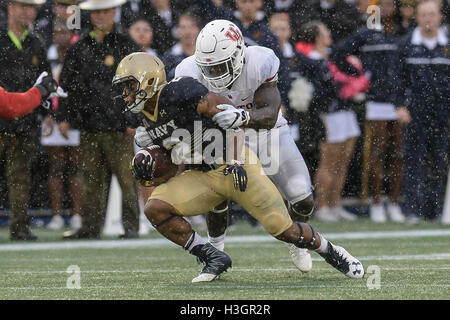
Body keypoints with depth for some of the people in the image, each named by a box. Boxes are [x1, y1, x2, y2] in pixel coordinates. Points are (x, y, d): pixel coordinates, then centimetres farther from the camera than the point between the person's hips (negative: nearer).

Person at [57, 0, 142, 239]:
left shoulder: (127, 46, 2)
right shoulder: (79, 48, 12)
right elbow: (66, 83, 16)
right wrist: (63, 116, 9)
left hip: (118, 125, -3)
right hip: (87, 125, 3)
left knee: (125, 176, -4)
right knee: (91, 178, 6)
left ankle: (130, 226, 2)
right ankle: (90, 226, 11)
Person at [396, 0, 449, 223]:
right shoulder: (405, 46, 5)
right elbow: (399, 80, 6)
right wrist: (401, 106, -5)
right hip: (415, 113, -1)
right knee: (413, 162, -7)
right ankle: (413, 210, -7)